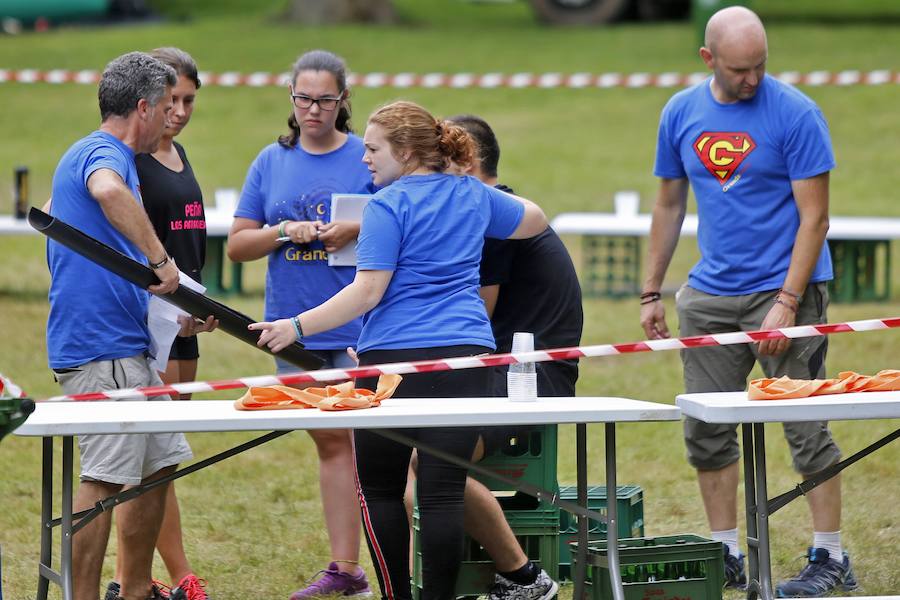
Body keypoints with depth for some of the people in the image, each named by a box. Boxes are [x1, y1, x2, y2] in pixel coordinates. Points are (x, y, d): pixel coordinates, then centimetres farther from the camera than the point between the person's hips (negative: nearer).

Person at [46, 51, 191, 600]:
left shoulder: (96, 154, 23)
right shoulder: (103, 153, -10)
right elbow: (108, 192, -39)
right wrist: (160, 258, -33)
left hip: (130, 349, 11)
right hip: (101, 350, -11)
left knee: (159, 465, 17)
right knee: (104, 481, -10)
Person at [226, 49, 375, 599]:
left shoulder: (369, 157, 0)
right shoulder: (272, 162, 10)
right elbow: (238, 244, 10)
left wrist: (359, 230, -18)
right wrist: (286, 232, -9)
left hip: (361, 325, -4)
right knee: (331, 442, 10)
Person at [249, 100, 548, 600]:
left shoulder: (389, 207, -7)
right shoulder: (474, 196, 11)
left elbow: (367, 292, -14)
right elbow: (535, 220, 29)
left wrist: (297, 327, -13)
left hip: (396, 358, -5)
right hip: (467, 354, 5)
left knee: (380, 489, 9)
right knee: (444, 492, 0)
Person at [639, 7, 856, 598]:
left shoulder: (796, 115, -10)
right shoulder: (681, 113, 5)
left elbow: (814, 217, -11)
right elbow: (670, 204, 15)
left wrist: (787, 303, -18)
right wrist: (653, 293, 12)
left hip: (783, 287, -5)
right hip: (711, 293, 5)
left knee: (806, 430, -5)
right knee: (706, 430, 6)